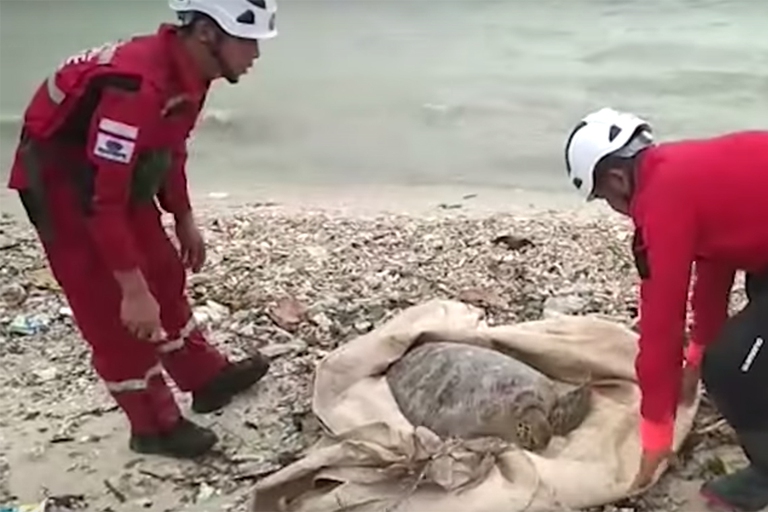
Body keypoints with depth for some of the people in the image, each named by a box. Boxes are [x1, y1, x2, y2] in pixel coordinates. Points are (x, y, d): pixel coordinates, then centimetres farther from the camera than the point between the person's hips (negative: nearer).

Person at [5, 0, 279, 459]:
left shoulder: (186, 69, -5)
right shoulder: (139, 87, -36)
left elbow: (171, 150, 12)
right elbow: (102, 198, -34)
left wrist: (184, 221, 16)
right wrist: (132, 289, -30)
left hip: (119, 176, 9)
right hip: (63, 184, -9)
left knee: (165, 278, 17)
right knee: (113, 313, 1)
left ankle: (207, 377, 35)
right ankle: (156, 426, 17)